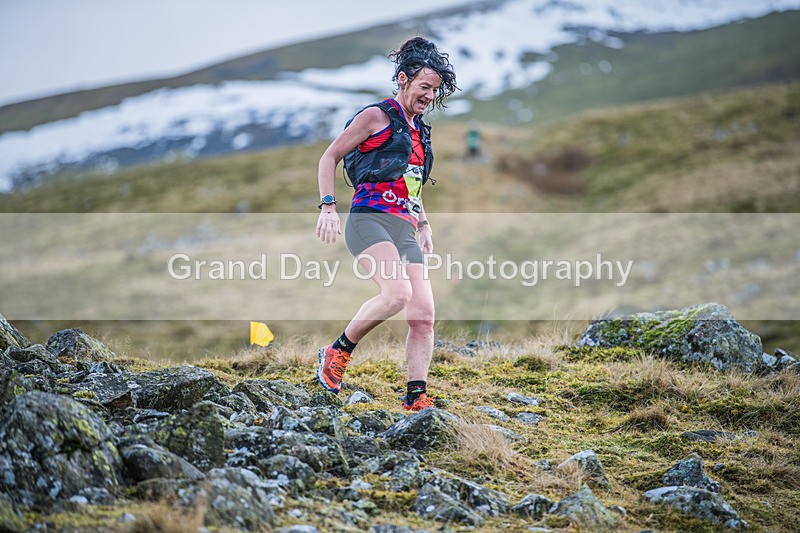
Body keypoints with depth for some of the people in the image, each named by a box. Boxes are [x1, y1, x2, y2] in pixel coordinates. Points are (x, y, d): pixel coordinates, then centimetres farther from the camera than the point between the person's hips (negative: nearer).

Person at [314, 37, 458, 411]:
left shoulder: (419, 131, 23)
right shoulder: (377, 116, 1)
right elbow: (330, 157, 0)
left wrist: (424, 225, 24)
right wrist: (328, 206, -12)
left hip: (405, 230, 8)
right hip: (370, 219, -8)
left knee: (424, 315, -5)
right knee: (397, 293, -29)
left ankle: (416, 399, 0)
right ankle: (338, 352, -9)